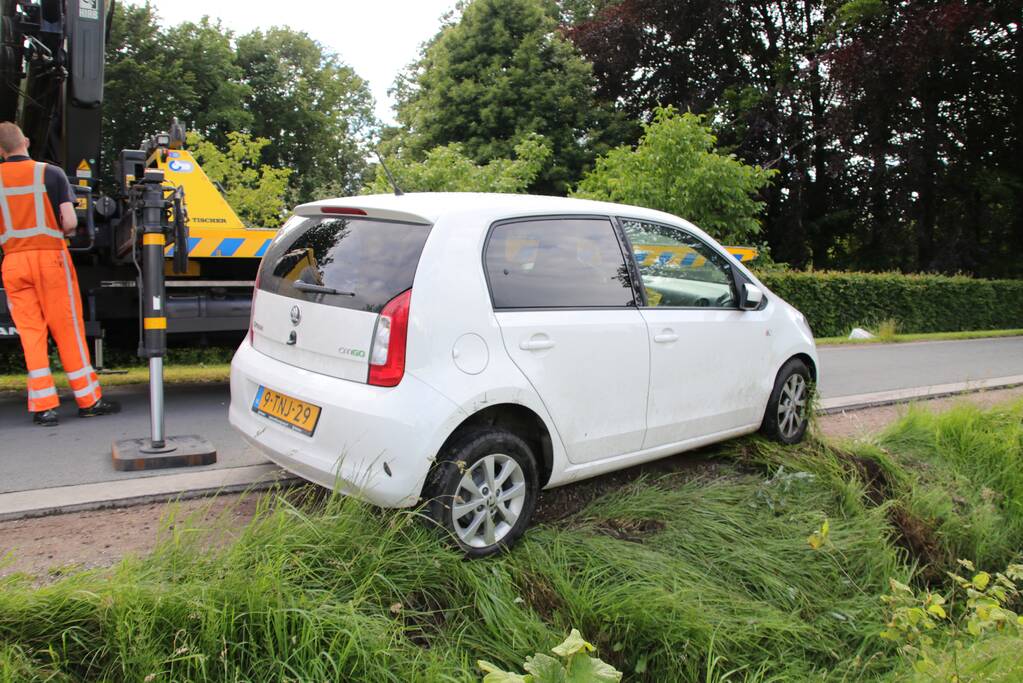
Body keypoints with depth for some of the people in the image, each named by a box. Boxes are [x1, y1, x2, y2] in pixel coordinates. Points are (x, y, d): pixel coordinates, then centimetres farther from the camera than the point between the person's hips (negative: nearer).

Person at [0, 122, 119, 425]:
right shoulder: (51, 173, -1)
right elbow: (70, 222, -8)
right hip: (49, 255, -2)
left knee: (30, 333, 5)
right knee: (67, 330, 3)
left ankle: (42, 406, 4)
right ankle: (89, 400, 7)